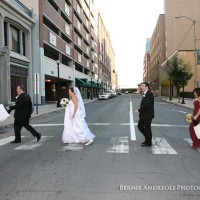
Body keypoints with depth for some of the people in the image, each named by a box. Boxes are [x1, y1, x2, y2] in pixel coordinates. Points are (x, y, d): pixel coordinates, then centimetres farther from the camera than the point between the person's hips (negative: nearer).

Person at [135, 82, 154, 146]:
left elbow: (146, 104, -24)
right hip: (143, 115, 10)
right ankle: (148, 138, 28)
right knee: (140, 126, 14)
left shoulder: (149, 94, -18)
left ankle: (148, 142, 15)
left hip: (148, 115, -10)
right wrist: (140, 111, 3)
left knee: (147, 128, 1)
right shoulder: (145, 94, 14)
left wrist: (139, 110, -15)